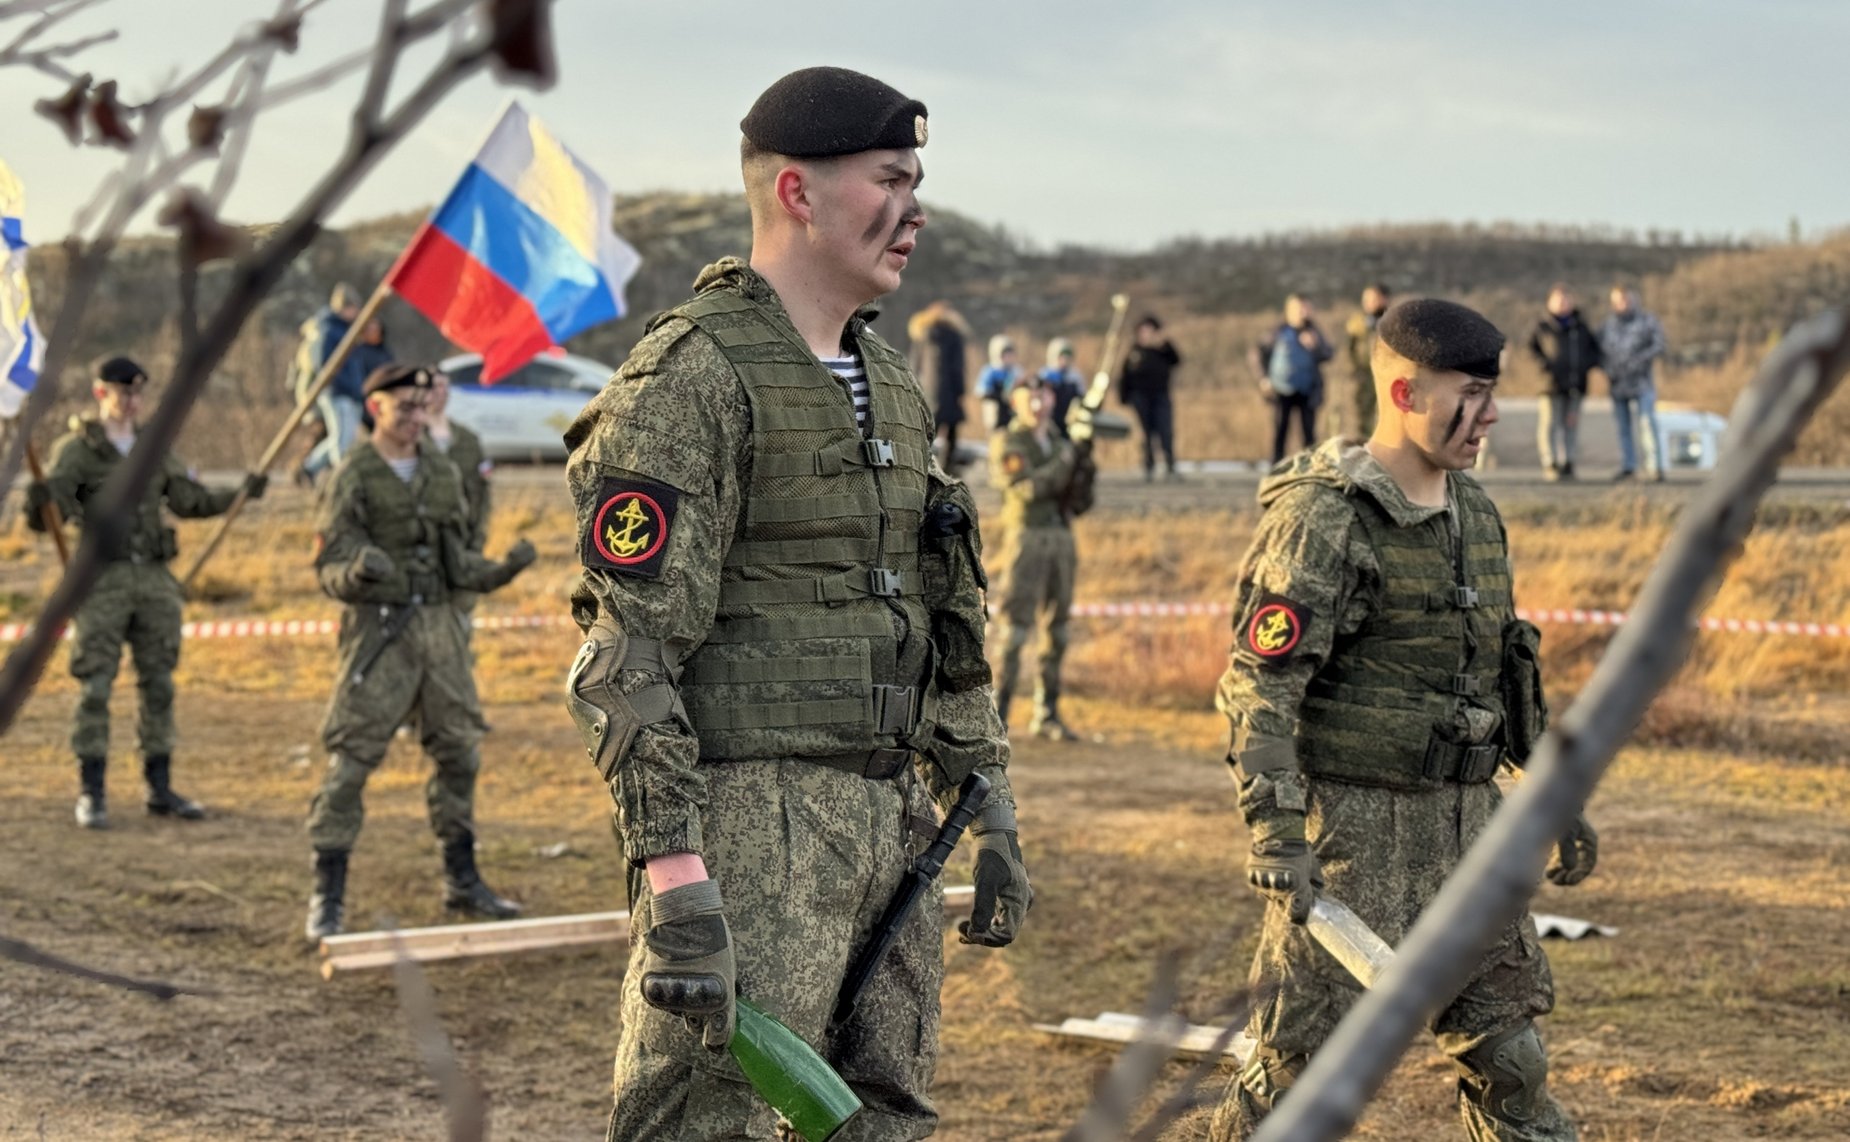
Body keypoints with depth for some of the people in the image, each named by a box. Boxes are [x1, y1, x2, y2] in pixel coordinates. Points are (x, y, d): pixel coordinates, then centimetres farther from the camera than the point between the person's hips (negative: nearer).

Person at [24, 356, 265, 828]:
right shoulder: (76, 449, -4)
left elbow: (190, 501, 20)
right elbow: (45, 515, -14)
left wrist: (238, 495, 10)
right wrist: (39, 503, -36)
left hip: (155, 578, 5)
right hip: (102, 580, -5)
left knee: (159, 686, 7)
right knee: (94, 688, -4)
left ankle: (160, 788, 15)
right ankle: (91, 794, 1)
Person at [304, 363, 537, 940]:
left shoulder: (442, 471, 11)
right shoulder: (354, 476, -6)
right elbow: (329, 565, -8)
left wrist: (499, 572, -2)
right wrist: (357, 571, -30)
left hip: (438, 623, 6)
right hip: (378, 627, -6)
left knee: (460, 751, 10)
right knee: (352, 757, -7)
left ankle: (462, 880, 23)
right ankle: (327, 895, -2)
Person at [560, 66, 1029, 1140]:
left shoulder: (892, 381, 17)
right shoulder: (691, 377, -11)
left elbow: (949, 621, 22)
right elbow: (631, 654, -17)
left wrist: (991, 814, 17)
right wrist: (675, 871, -22)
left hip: (888, 814, 9)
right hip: (750, 821, -8)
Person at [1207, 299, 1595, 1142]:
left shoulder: (1473, 511, 12)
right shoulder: (1322, 518, -14)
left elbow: (1507, 664, 22)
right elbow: (1258, 686, -20)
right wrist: (1274, 835, -28)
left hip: (1467, 823, 7)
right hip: (1354, 825, -7)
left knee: (1506, 1052, 12)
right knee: (1301, 1059, -1)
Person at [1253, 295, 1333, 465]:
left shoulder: (1313, 332, 6)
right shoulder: (1280, 333, 1)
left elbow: (1329, 354, -1)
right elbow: (1259, 353, 8)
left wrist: (1315, 345, -19)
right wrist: (1265, 377, 3)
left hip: (1307, 392, 1)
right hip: (1282, 391, -1)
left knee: (1308, 431, -1)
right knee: (1280, 431, 0)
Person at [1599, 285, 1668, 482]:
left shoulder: (1647, 321, 1)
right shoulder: (1608, 326, 10)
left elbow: (1658, 346, -8)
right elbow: (1600, 352, 12)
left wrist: (1639, 360, -20)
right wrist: (1607, 369, -7)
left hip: (1642, 383, -4)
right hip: (1618, 384, 4)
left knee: (1647, 423, -13)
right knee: (1623, 427, 6)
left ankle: (1655, 466, -14)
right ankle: (1627, 467, 12)